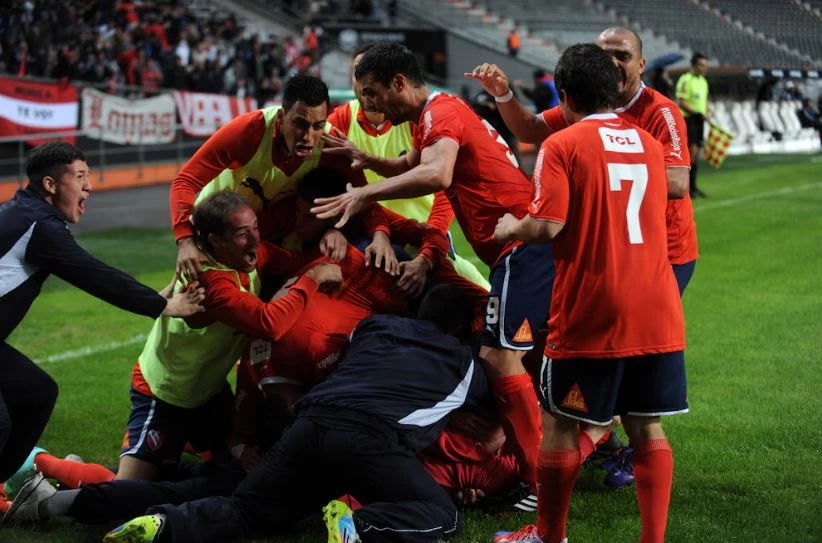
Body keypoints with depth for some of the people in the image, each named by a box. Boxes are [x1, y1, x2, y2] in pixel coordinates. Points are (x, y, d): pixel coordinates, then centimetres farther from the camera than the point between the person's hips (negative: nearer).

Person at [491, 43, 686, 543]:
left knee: (561, 422, 10)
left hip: (590, 314, -5)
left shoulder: (563, 145, -6)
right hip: (657, 313, 5)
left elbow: (549, 226, -15)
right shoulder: (649, 143, 12)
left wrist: (511, 227, 6)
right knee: (647, 427, 10)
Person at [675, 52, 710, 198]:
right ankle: (688, 187, -13)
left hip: (699, 120, 9)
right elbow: (681, 102, -18)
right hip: (688, 119, -9)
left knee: (696, 153, 10)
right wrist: (698, 113, -19)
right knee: (692, 150, -15)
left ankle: (692, 186, 16)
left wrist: (707, 112, 7)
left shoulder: (703, 81, 16)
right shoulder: (685, 80, -12)